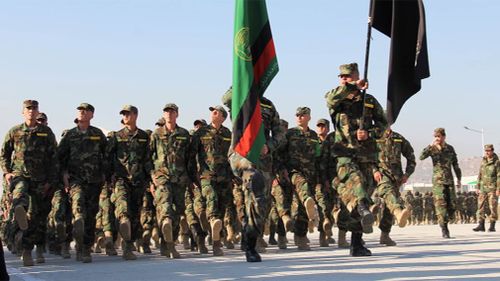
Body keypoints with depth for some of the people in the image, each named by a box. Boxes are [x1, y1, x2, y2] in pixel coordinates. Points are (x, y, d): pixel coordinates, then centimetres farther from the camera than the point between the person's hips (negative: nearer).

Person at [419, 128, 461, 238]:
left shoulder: (450, 148, 7)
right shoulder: (432, 148, -1)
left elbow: (455, 165, 15)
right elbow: (421, 157, -19)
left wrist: (459, 179, 13)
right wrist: (431, 145, -24)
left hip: (449, 180, 3)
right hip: (438, 180, -3)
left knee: (452, 205, 1)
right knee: (441, 204, -12)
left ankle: (444, 223, 23)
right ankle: (444, 229, -10)